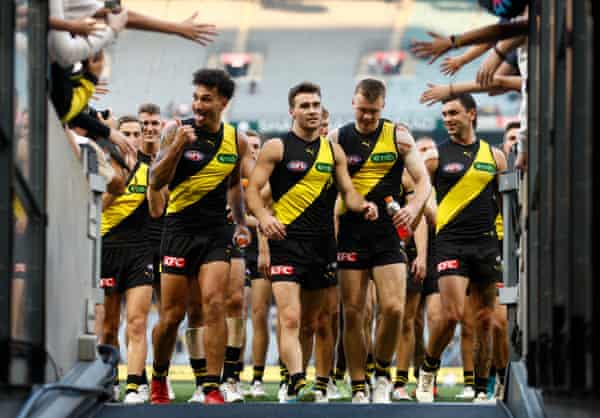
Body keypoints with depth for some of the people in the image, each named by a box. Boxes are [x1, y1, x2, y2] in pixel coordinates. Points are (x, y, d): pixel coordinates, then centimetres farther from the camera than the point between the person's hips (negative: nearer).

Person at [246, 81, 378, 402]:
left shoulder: (333, 151, 14)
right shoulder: (277, 147, 1)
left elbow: (347, 192, 14)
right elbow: (253, 189, -4)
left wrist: (362, 205, -8)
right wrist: (263, 216, -23)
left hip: (323, 242, 5)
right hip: (287, 240, -5)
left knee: (313, 322, 12)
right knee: (290, 318, -17)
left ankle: (321, 384, 21)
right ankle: (298, 383, -29)